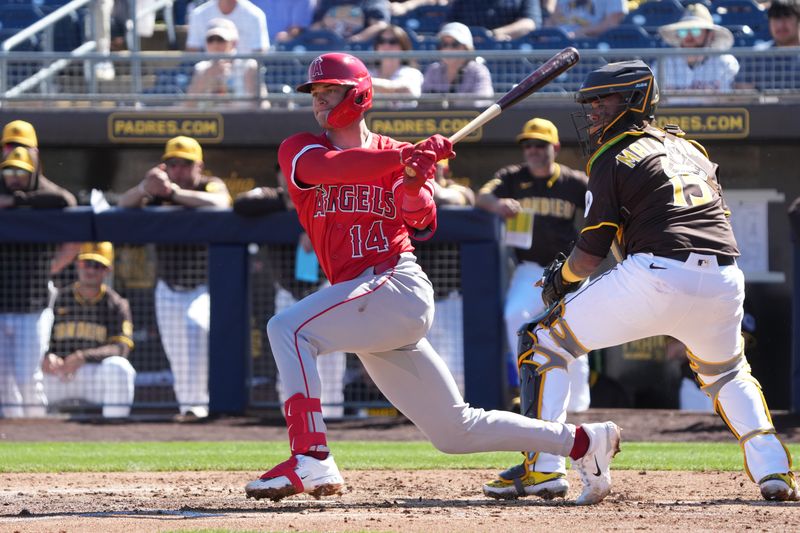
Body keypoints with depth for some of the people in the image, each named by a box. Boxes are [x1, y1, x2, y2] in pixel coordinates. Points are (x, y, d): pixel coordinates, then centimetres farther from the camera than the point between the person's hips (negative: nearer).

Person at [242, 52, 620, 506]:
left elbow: (423, 225, -8)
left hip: (397, 285, -5)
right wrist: (405, 157, -26)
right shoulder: (300, 150, 10)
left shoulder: (399, 156, 5)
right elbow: (329, 168, -14)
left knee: (289, 328, -25)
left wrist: (415, 186, -28)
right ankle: (583, 442, 18)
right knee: (455, 430, 8)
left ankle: (311, 460, -32)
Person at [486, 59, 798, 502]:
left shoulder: (613, 159, 6)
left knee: (543, 345, 9)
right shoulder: (688, 147, 25)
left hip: (656, 278, -6)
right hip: (725, 279, 6)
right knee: (727, 374, 33)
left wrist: (561, 278, 20)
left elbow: (590, 254, 0)